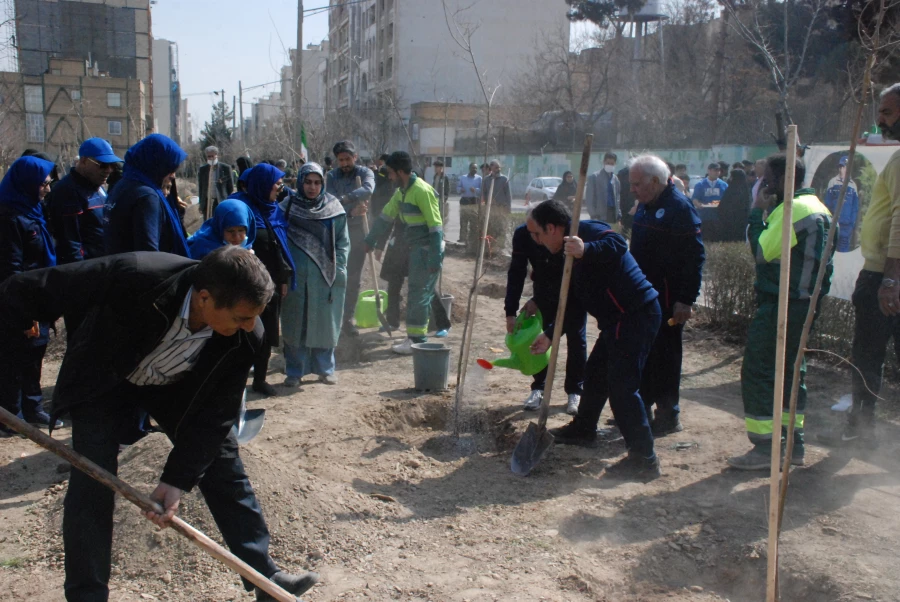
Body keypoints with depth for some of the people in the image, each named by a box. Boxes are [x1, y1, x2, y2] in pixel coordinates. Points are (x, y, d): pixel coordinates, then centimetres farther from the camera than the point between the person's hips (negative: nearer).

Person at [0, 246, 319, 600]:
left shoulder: (244, 338, -31)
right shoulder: (133, 277, -41)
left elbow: (215, 411, -19)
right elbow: (37, 290, -27)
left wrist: (178, 479, -24)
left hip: (177, 386, 3)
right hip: (103, 378, -2)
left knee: (223, 466, 1)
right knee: (91, 483, -11)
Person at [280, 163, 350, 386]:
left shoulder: (333, 208, 4)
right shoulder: (288, 207, 3)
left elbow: (343, 242, 6)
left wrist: (338, 269, -4)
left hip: (326, 277, 0)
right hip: (296, 276, 0)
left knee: (325, 323, 6)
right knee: (295, 324, 4)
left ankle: (325, 368, 19)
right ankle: (294, 371, 14)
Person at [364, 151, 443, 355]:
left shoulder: (422, 191, -18)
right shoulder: (402, 191, 11)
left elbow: (436, 225, -20)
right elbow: (386, 216, 21)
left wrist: (435, 258, -22)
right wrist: (371, 240, 25)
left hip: (426, 249, -9)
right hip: (414, 248, 9)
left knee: (418, 294, -5)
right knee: (422, 292, 14)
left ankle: (416, 341, 2)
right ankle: (419, 335, 23)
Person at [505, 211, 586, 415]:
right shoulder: (524, 234, -24)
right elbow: (516, 273, -21)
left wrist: (538, 301, -24)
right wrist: (511, 312, -27)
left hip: (573, 291, -2)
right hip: (544, 291, 3)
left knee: (576, 340, -2)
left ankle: (575, 392, 8)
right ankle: (539, 388, 12)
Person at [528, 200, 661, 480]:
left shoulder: (587, 230, -11)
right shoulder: (572, 249, 19)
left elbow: (617, 244, -32)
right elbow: (573, 303, 24)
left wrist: (586, 250, -47)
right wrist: (549, 335, 26)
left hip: (635, 316, -11)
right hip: (619, 320, 11)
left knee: (622, 386, -10)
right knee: (595, 374, 23)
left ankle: (644, 459, -3)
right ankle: (582, 429, 43)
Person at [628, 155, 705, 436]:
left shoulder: (679, 207, -16)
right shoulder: (645, 205, 12)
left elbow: (695, 256, -20)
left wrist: (687, 299, -22)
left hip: (667, 298, -9)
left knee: (664, 355, -1)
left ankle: (668, 415, 11)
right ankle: (641, 409, 27)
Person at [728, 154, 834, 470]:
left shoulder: (793, 209, -17)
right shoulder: (817, 207, 16)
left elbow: (762, 251, -19)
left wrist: (756, 213, -9)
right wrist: (766, 213, 8)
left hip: (781, 302, -11)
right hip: (805, 299, 11)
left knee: (758, 371, -6)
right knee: (791, 368, 16)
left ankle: (765, 448, -3)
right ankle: (793, 443, 23)